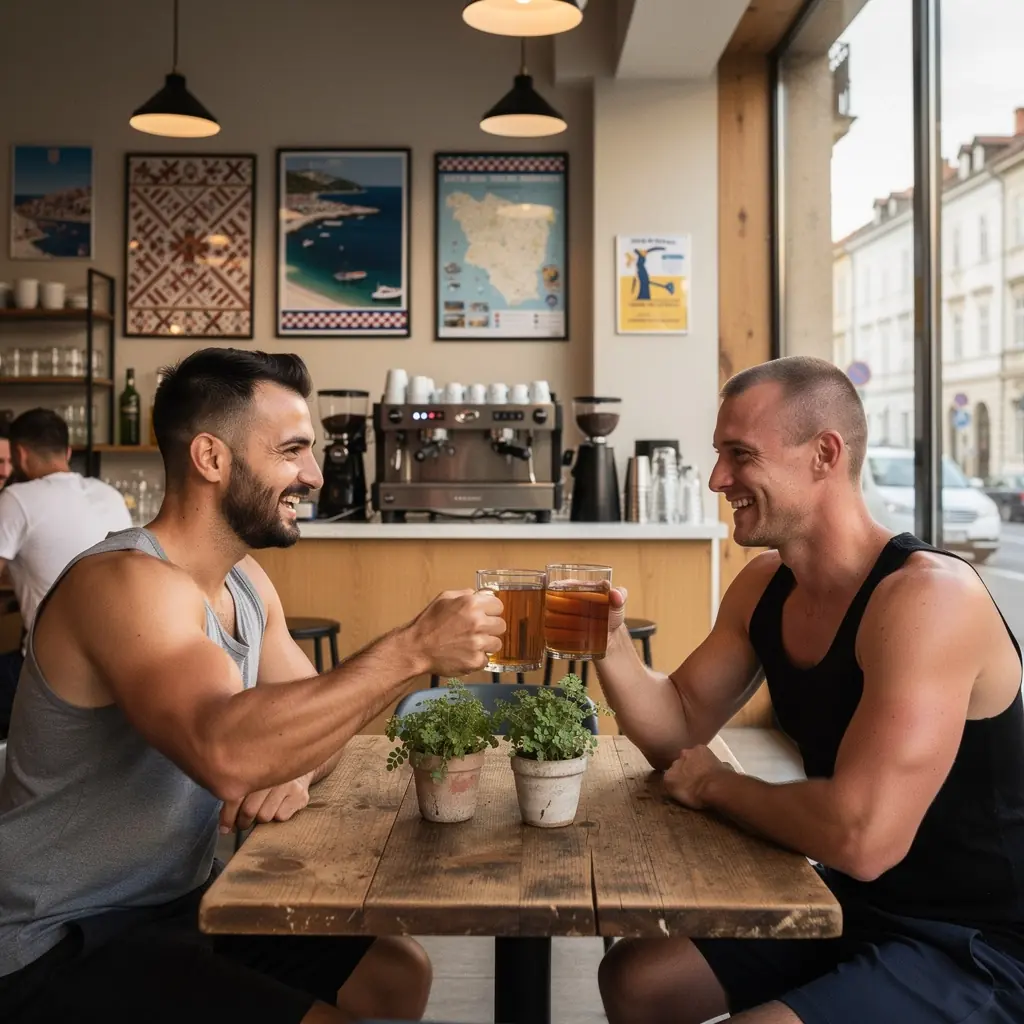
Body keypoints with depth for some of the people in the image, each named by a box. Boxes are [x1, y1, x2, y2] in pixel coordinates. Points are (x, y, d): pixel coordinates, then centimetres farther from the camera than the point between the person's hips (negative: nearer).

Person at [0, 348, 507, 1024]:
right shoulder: (128, 582, -26)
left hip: (178, 900, 8)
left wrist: (295, 772, -15)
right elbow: (226, 752, -43)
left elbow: (316, 718, 8)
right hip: (60, 945, -8)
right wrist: (414, 648, -37)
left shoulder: (245, 583, 2)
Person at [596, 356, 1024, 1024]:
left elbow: (862, 837, -36)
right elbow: (678, 731, 6)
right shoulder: (764, 586, -1)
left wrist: (716, 786, -18)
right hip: (848, 904, 8)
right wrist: (611, 642, -13)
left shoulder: (926, 596, -28)